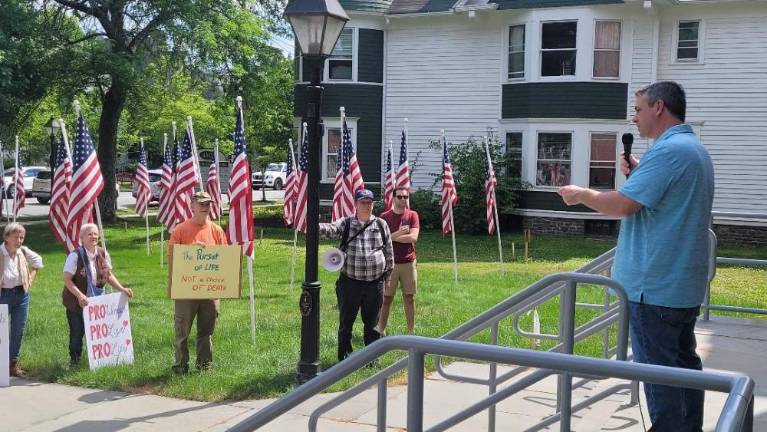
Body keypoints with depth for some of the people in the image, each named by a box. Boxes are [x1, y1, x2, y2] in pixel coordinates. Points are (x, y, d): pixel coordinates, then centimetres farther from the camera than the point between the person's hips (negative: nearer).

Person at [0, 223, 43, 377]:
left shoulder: (24, 252, -1)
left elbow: (37, 261, 19)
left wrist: (31, 279, 10)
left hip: (21, 295, 5)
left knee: (18, 331, 8)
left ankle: (14, 364, 19)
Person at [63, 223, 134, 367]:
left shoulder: (103, 254, -1)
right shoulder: (75, 255, -16)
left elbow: (109, 275, 9)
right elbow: (67, 279, -16)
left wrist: (122, 289, -2)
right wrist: (80, 295, -28)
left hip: (96, 301, 4)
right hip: (76, 302, -4)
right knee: (77, 332, 6)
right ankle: (74, 360, 23)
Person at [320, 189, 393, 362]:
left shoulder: (381, 225, 4)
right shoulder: (346, 224, 0)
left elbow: (389, 251, 10)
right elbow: (331, 229, -20)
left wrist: (388, 274, 9)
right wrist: (318, 227, -42)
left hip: (375, 283, 1)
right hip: (350, 282, -1)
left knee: (372, 322, 11)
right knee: (346, 321, 7)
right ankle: (344, 357, 21)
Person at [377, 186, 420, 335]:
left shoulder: (412, 215, 3)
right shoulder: (385, 216, 1)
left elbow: (413, 237, -10)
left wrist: (392, 237, -10)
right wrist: (398, 233, -19)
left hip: (408, 263, 1)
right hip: (389, 263, -1)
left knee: (409, 298, 6)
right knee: (386, 298, 2)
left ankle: (411, 332, 13)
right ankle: (381, 331, 9)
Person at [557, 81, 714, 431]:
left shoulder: (668, 150, -19)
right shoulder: (695, 149, 15)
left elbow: (623, 205, -23)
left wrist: (582, 195, -6)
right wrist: (638, 175, 10)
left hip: (655, 286, -10)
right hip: (686, 284, 10)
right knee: (684, 363, 17)